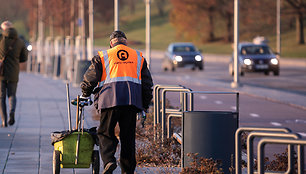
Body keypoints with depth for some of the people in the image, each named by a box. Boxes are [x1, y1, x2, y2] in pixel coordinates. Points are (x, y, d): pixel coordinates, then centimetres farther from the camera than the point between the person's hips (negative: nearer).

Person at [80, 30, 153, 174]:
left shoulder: (103, 56, 10)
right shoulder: (138, 56, 19)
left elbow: (91, 77, 4)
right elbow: (147, 82, 19)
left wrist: (85, 93, 21)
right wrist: (145, 104, 23)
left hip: (110, 99, -2)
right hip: (132, 101, 2)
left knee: (106, 133, 5)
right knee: (128, 136, 8)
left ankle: (108, 160, -17)